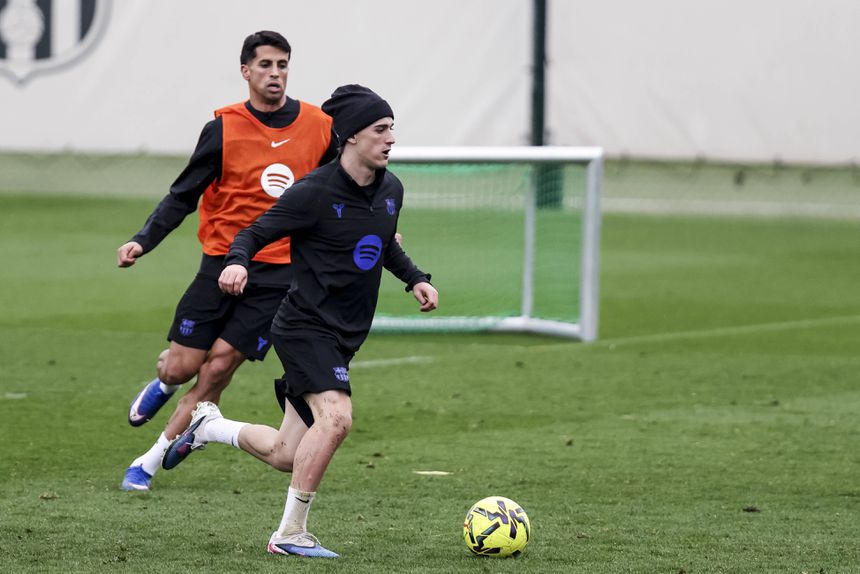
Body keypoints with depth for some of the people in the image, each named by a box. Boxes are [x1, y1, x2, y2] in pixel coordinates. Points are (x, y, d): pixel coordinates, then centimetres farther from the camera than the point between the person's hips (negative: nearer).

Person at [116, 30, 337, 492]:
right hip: (222, 262, 0)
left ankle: (150, 462, 4)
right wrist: (143, 241, -12)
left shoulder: (319, 127, 3)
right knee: (181, 367, -2)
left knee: (218, 369, -7)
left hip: (280, 275, 0)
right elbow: (182, 196, 0)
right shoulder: (224, 130, -3)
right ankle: (164, 381, 38)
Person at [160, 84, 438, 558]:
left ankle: (209, 426, 37)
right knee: (336, 416, -29)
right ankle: (290, 534, -18)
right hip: (305, 328, -8)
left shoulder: (390, 190, 6)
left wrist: (415, 279, 10)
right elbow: (253, 234, -9)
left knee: (285, 457, 9)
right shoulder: (314, 193, -16)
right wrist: (237, 264, -30)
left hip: (343, 338, 8)